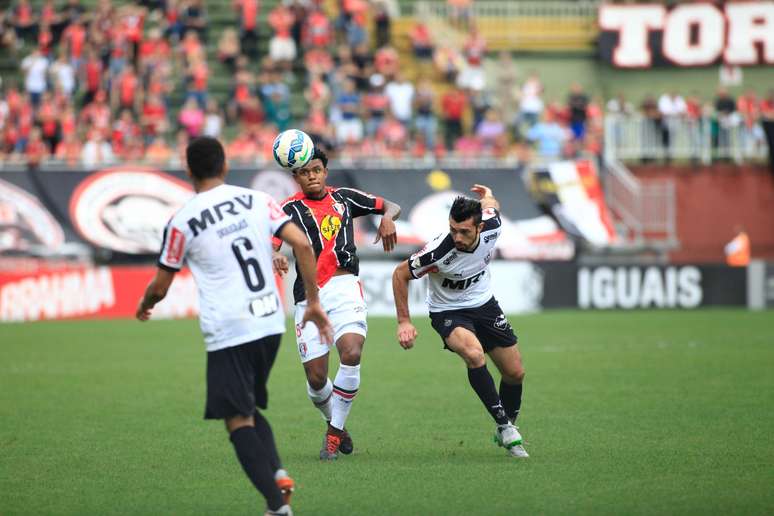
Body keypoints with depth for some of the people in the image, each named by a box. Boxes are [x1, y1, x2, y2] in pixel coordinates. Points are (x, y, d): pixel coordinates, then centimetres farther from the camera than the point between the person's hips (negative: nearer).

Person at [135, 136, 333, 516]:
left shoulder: (182, 221, -4)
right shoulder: (257, 200, 5)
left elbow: (160, 286, 5)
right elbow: (302, 245, -5)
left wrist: (145, 306, 28)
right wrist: (313, 303, 2)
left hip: (227, 332, -5)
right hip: (271, 324, 5)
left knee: (239, 420, 2)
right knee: (249, 408, 23)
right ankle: (277, 471, -1)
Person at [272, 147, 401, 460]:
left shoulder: (344, 197, 13)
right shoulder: (290, 208, 3)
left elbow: (391, 206, 21)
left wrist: (388, 218, -3)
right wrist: (274, 256, -36)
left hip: (345, 287, 1)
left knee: (351, 355, -23)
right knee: (316, 378, -4)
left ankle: (334, 431, -7)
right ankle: (336, 424, 26)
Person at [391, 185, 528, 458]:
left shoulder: (492, 227, -23)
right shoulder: (438, 252, -34)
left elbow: (489, 202, 3)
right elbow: (400, 274, -16)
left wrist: (488, 195, 27)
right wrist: (404, 322, -14)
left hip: (484, 304, 5)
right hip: (448, 311, -5)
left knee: (515, 373, 7)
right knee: (474, 355, -33)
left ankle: (506, 431, 33)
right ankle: (505, 426, -19)